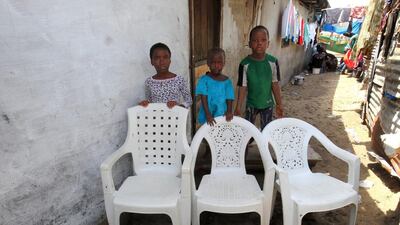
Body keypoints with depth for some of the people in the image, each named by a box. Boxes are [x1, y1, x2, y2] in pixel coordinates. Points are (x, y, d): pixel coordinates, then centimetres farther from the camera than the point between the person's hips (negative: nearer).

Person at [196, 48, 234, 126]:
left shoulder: (227, 81, 0)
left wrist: (229, 111, -19)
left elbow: (229, 99, -2)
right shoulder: (204, 80, -8)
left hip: (223, 118, 2)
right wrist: (208, 115, -22)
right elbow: (203, 98, -13)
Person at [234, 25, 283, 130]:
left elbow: (275, 84, -4)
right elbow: (242, 87, -11)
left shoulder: (273, 62, -12)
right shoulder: (245, 64, -15)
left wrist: (279, 104, 0)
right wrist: (238, 107, -10)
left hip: (267, 103, 1)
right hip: (251, 104, 0)